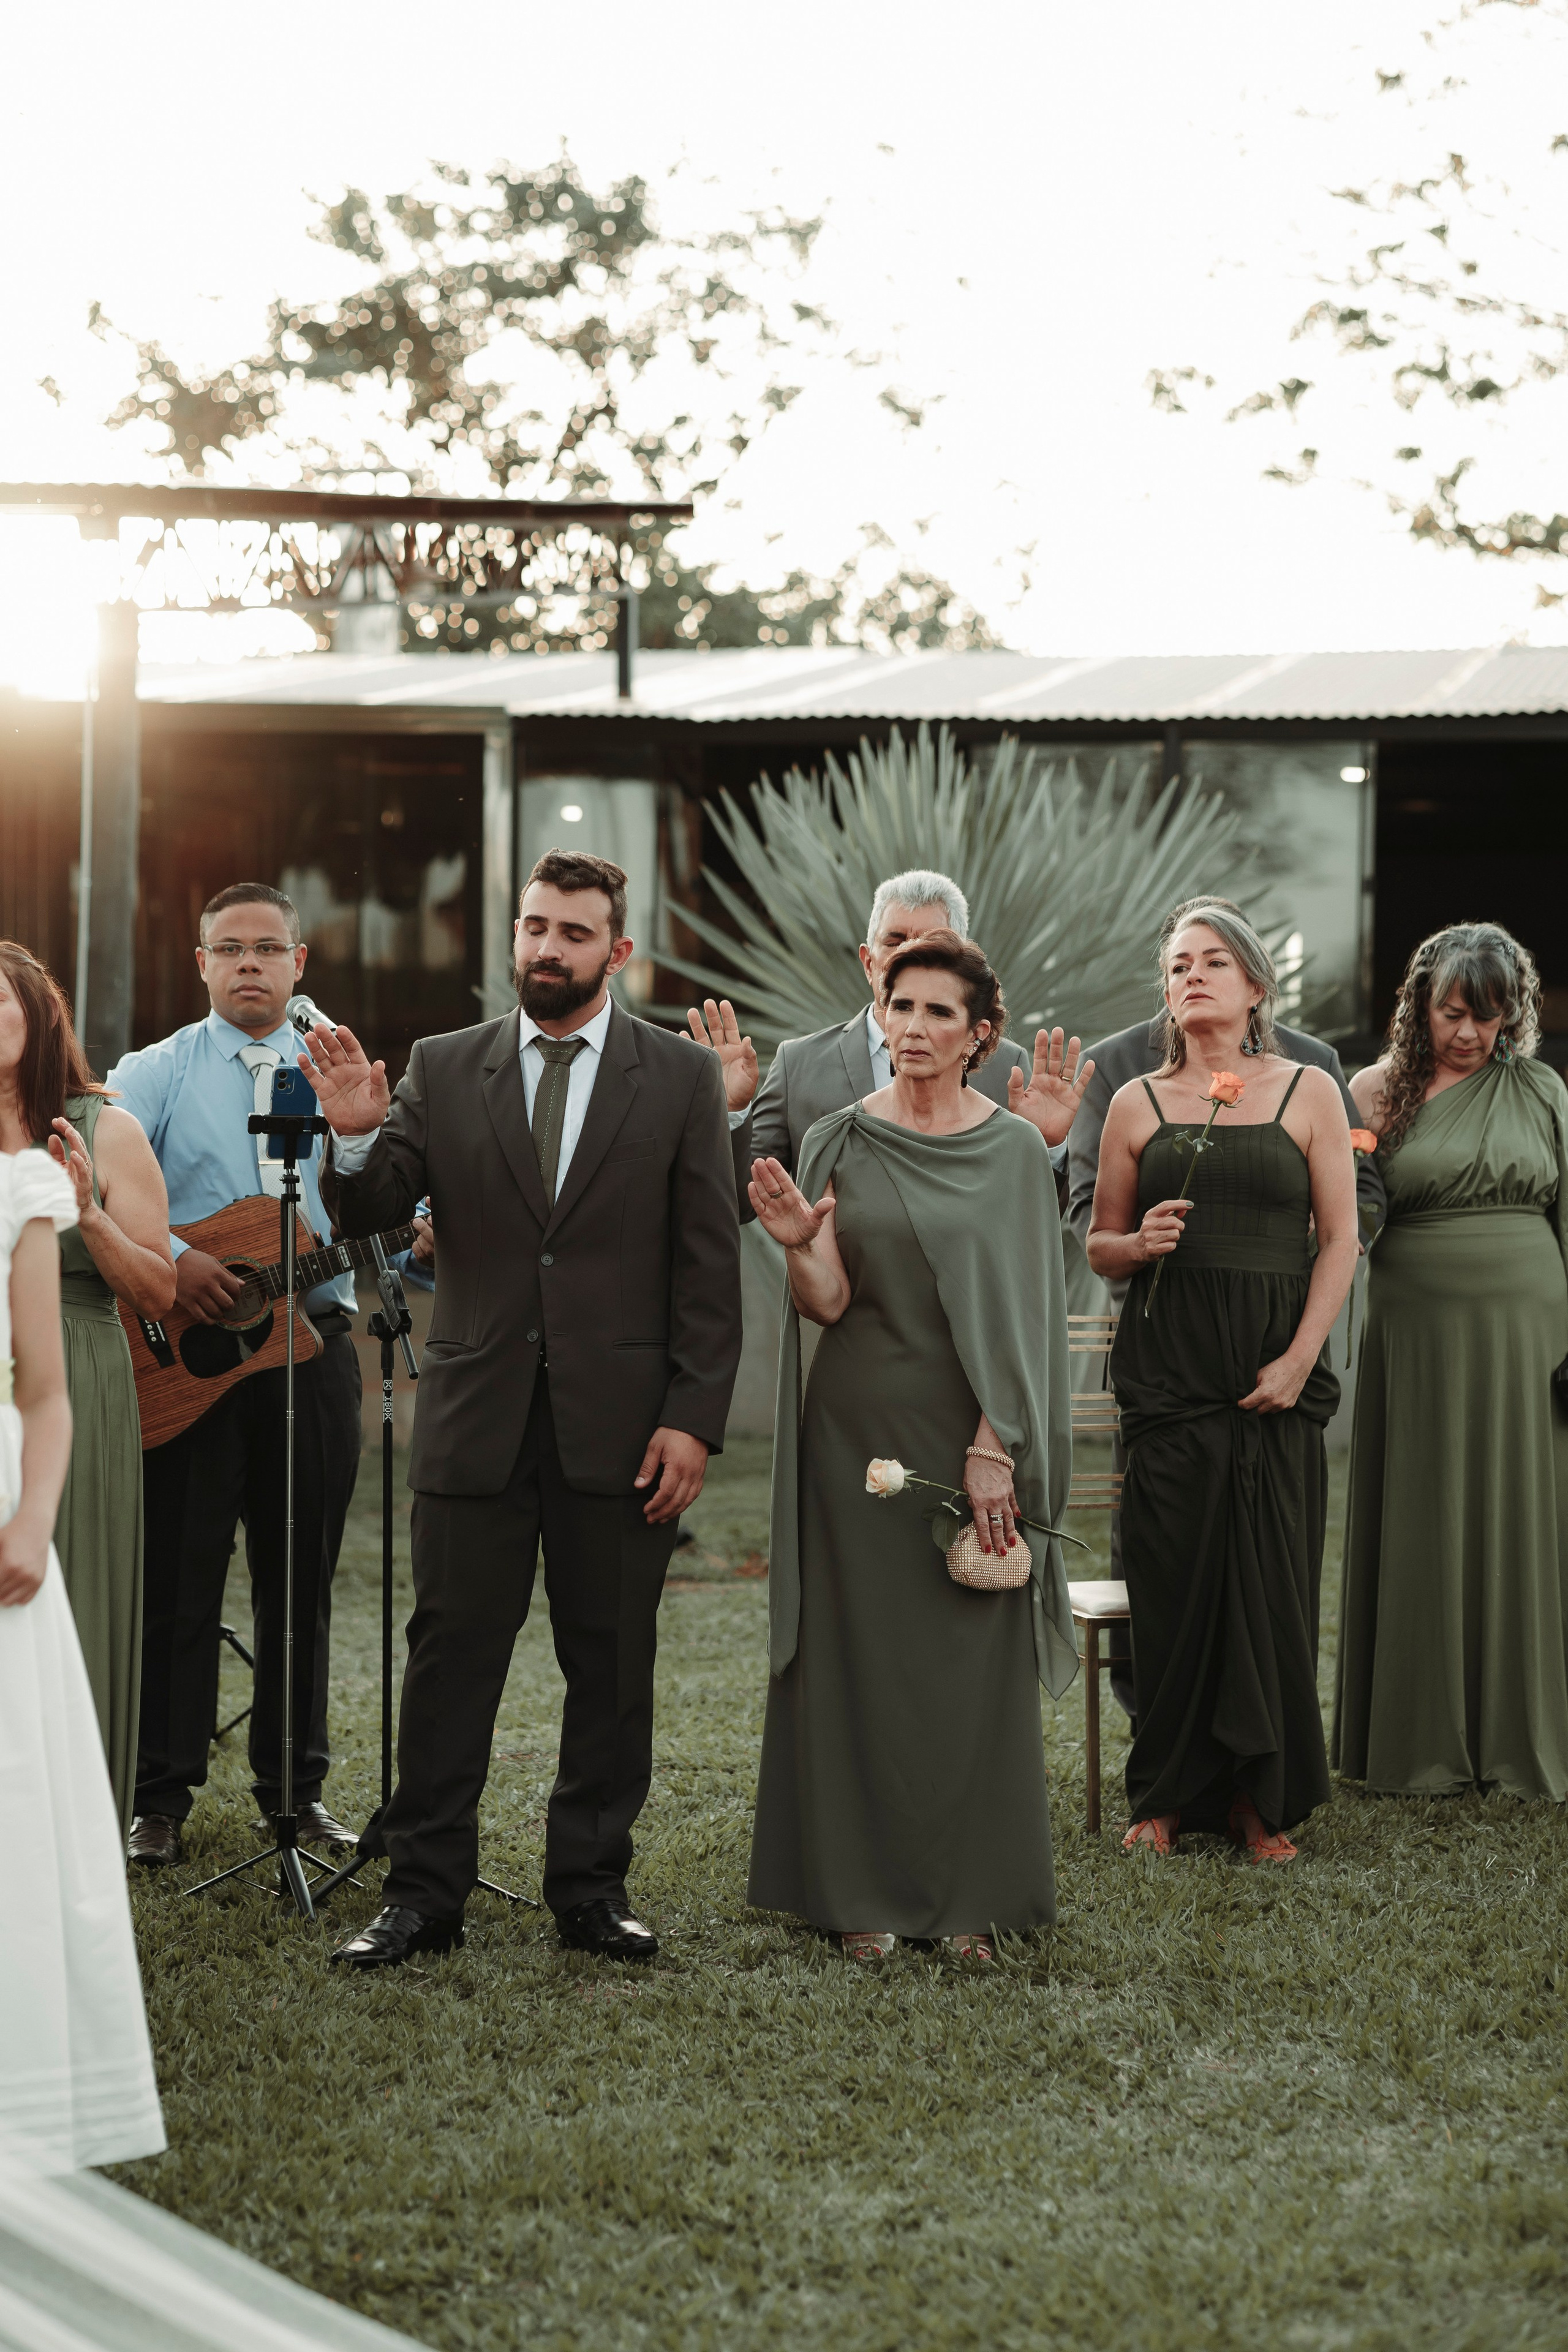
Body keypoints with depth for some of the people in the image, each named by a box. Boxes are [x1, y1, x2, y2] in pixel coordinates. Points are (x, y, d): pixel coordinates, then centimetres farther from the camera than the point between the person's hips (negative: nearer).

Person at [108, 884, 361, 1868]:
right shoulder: (156, 1075, 5)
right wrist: (172, 1259, -23)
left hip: (312, 1344, 3)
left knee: (302, 1581, 8)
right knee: (178, 1579, -1)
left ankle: (296, 1787, 17)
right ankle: (163, 1796, 5)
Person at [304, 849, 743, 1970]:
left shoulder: (682, 1078, 2)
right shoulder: (444, 1069, 6)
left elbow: (710, 1268, 0)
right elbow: (371, 1216, 3)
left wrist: (694, 1419, -7)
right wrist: (356, 1133, -18)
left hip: (620, 1424, -1)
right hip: (476, 1416, 1)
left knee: (613, 1667, 7)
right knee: (451, 1655, 3)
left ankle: (593, 1887, 18)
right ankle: (423, 1893, 10)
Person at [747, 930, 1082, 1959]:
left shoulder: (1014, 1151, 2)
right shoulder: (838, 1141, 3)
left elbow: (1023, 1310, -2)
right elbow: (827, 1301, -3)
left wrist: (996, 1448, -10)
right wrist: (799, 1244, -24)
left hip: (970, 1435, 0)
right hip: (858, 1435, 1)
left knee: (973, 1660, 2)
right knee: (858, 1654, 3)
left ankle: (971, 1896, 12)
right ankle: (867, 1895, 12)